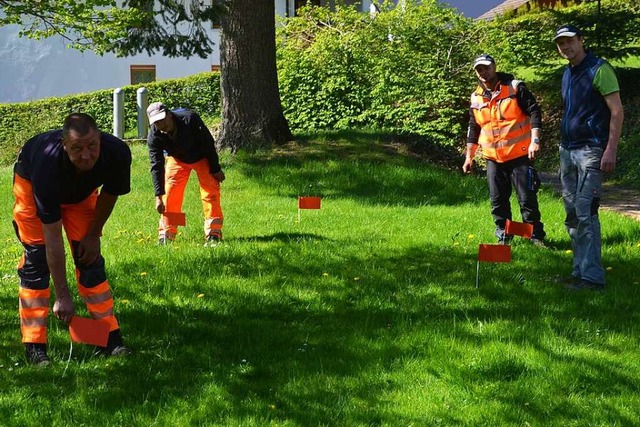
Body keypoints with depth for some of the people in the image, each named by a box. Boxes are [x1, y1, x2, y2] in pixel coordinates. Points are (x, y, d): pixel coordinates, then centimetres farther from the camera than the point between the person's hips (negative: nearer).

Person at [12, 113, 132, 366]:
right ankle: (34, 346, -10)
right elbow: (53, 239, -39)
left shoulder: (117, 153, -37)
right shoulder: (48, 165, -45)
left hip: (81, 191, 4)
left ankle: (109, 337, 2)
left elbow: (109, 193, -10)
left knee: (90, 256, -2)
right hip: (31, 183, -3)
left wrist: (93, 234, -5)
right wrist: (62, 295, -35)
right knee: (37, 258, -13)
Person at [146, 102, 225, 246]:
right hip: (177, 160, 2)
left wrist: (215, 169, -19)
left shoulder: (189, 119, -36)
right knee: (170, 194, -7)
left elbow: (208, 143, -25)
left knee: (210, 192, -10)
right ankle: (166, 235, 1)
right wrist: (158, 196, -26)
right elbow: (156, 166, -23)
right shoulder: (154, 136, -26)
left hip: (202, 157, -2)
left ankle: (213, 234, -5)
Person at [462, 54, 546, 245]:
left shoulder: (515, 87, -6)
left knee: (527, 198, -3)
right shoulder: (476, 98, 9)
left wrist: (534, 140, -17)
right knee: (498, 200, 8)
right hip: (493, 157, 5)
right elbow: (473, 128, 19)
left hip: (519, 155, -5)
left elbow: (534, 111, -7)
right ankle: (503, 236, 18)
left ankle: (536, 236, 7)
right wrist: (469, 156, 18)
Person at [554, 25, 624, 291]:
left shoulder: (599, 70, -9)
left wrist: (611, 150, -20)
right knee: (572, 216, 10)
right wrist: (564, 149, 17)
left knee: (585, 213, -13)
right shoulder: (567, 74, 15)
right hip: (567, 149, 9)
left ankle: (592, 277, -12)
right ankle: (580, 271, 16)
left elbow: (617, 111, -13)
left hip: (590, 150, -9)